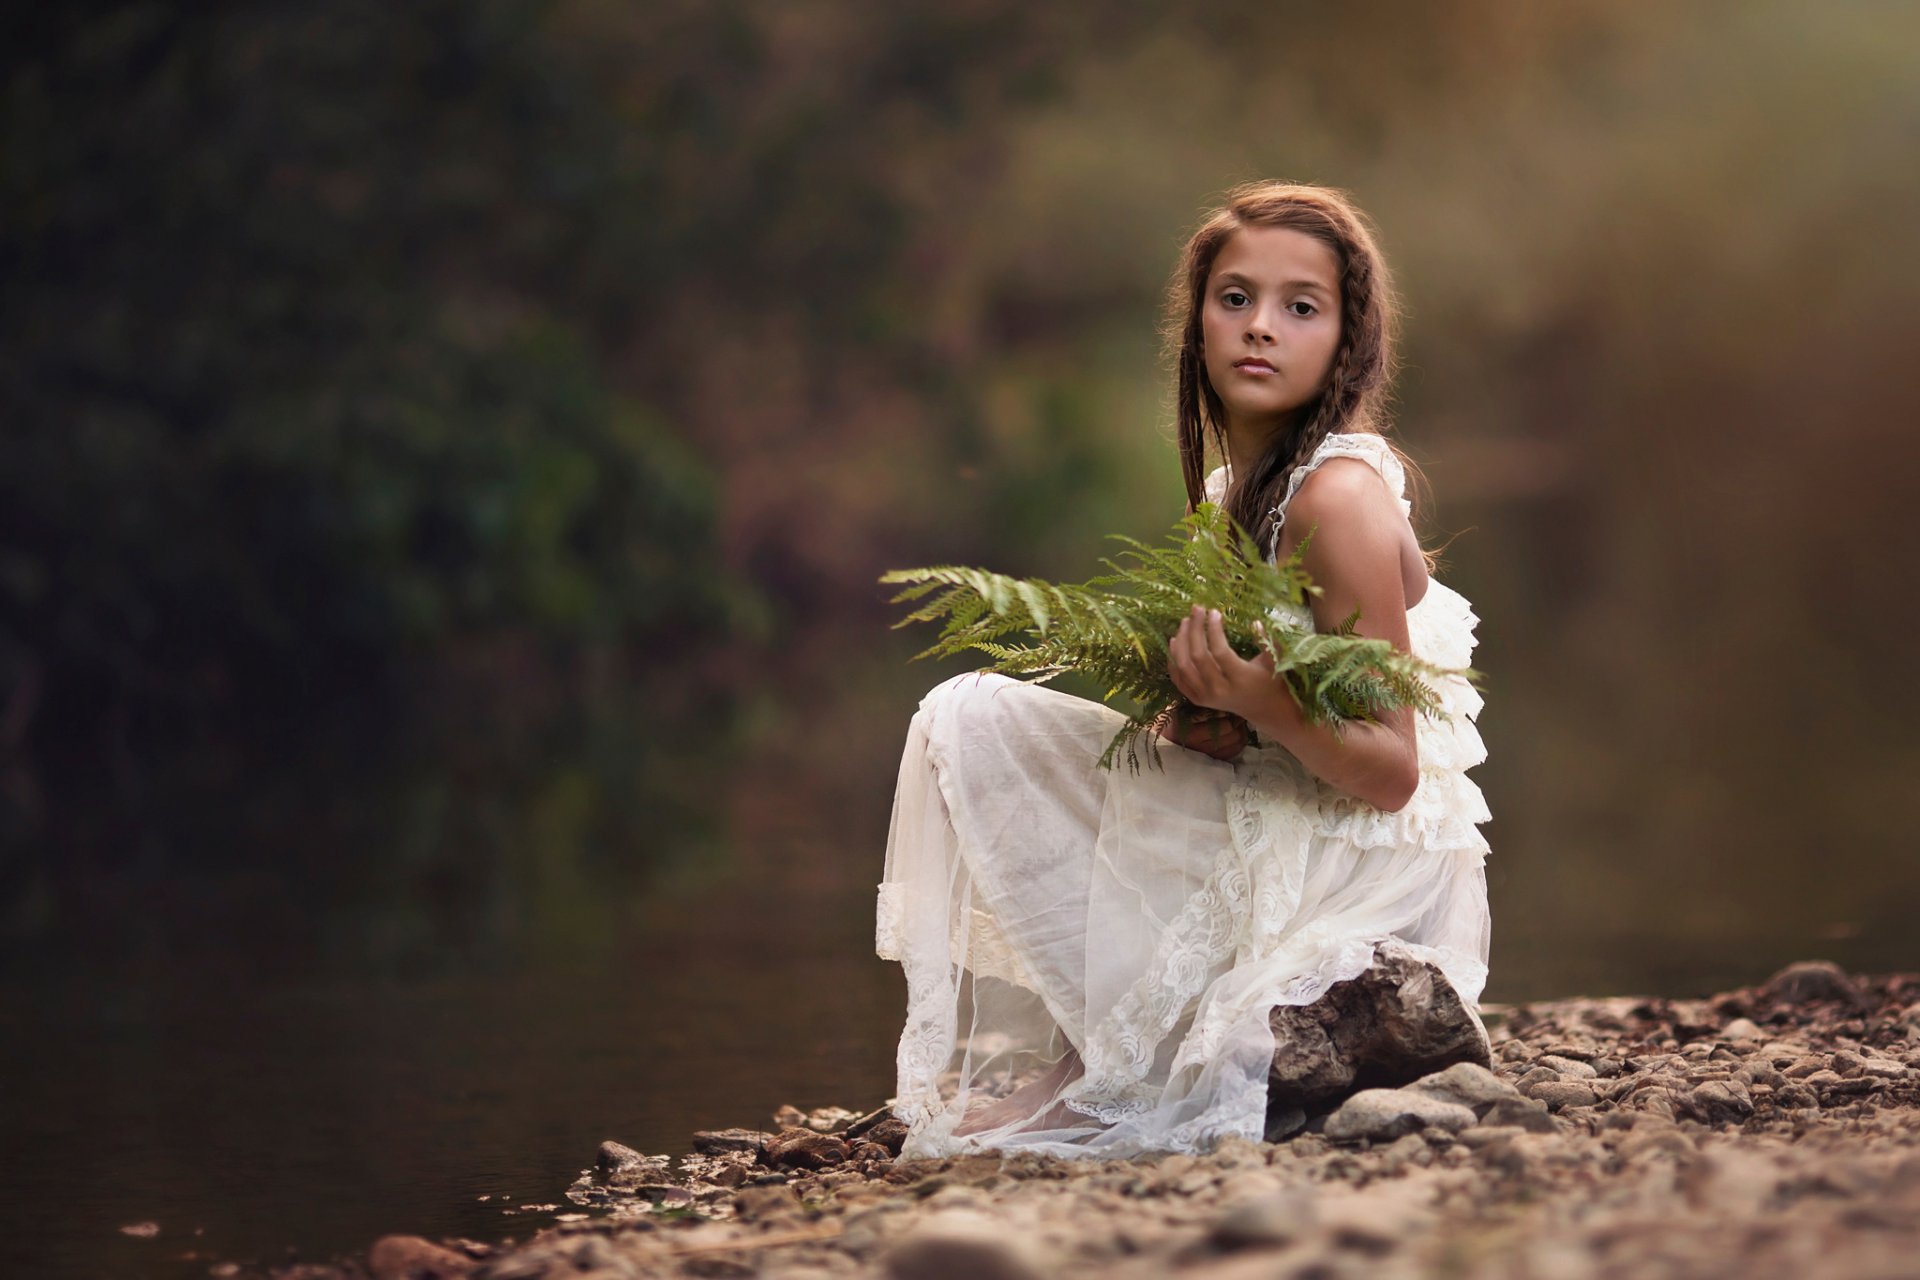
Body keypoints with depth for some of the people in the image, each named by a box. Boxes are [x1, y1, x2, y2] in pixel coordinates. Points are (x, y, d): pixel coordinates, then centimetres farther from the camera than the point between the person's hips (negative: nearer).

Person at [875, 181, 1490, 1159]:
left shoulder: (1340, 496, -20)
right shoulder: (1230, 487, 6)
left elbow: (1390, 773, -19)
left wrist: (1263, 706, -36)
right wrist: (1208, 720, -9)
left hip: (1355, 880, -9)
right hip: (1256, 831, 9)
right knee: (969, 720, 2)